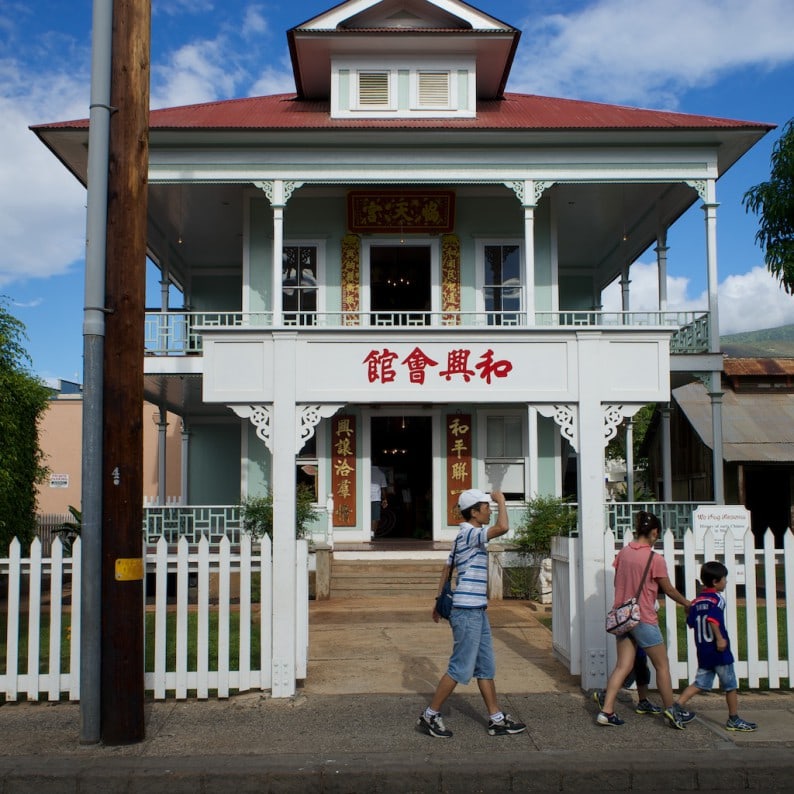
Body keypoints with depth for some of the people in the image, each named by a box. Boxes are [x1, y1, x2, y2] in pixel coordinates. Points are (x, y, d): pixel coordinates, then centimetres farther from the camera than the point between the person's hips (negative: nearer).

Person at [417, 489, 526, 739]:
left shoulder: (465, 535, 15)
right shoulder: (470, 533, -15)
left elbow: (447, 569, 20)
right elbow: (502, 527, -31)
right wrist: (501, 500, -15)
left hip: (476, 611, 10)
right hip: (468, 612, -10)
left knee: (486, 667, 13)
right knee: (461, 669, -3)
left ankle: (496, 719, 20)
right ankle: (429, 716, 7)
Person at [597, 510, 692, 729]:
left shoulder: (623, 553, 2)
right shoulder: (655, 559, -15)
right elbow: (669, 590, -4)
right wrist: (687, 604, 13)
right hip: (644, 619, -6)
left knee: (623, 666, 9)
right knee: (662, 665, 12)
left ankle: (606, 711, 2)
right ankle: (671, 710, 25)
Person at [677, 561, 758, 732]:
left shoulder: (696, 601, 10)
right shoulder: (717, 598, -13)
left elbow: (691, 622, 11)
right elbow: (712, 619, -28)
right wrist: (720, 639, -26)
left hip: (702, 651, 7)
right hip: (719, 652, -7)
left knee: (700, 683, 11)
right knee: (731, 686, 9)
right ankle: (734, 720, 19)